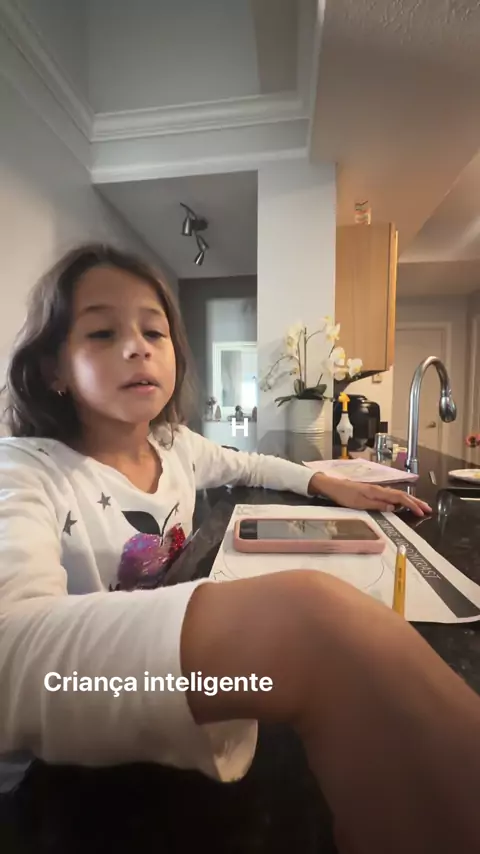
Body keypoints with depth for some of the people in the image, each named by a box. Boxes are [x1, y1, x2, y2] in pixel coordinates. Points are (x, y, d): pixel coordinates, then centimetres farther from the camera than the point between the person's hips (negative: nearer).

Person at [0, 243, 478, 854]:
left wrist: (329, 484, 4)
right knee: (313, 614, -33)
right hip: (99, 751, -6)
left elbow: (249, 466, 17)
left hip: (205, 699, 7)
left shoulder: (175, 445, -1)